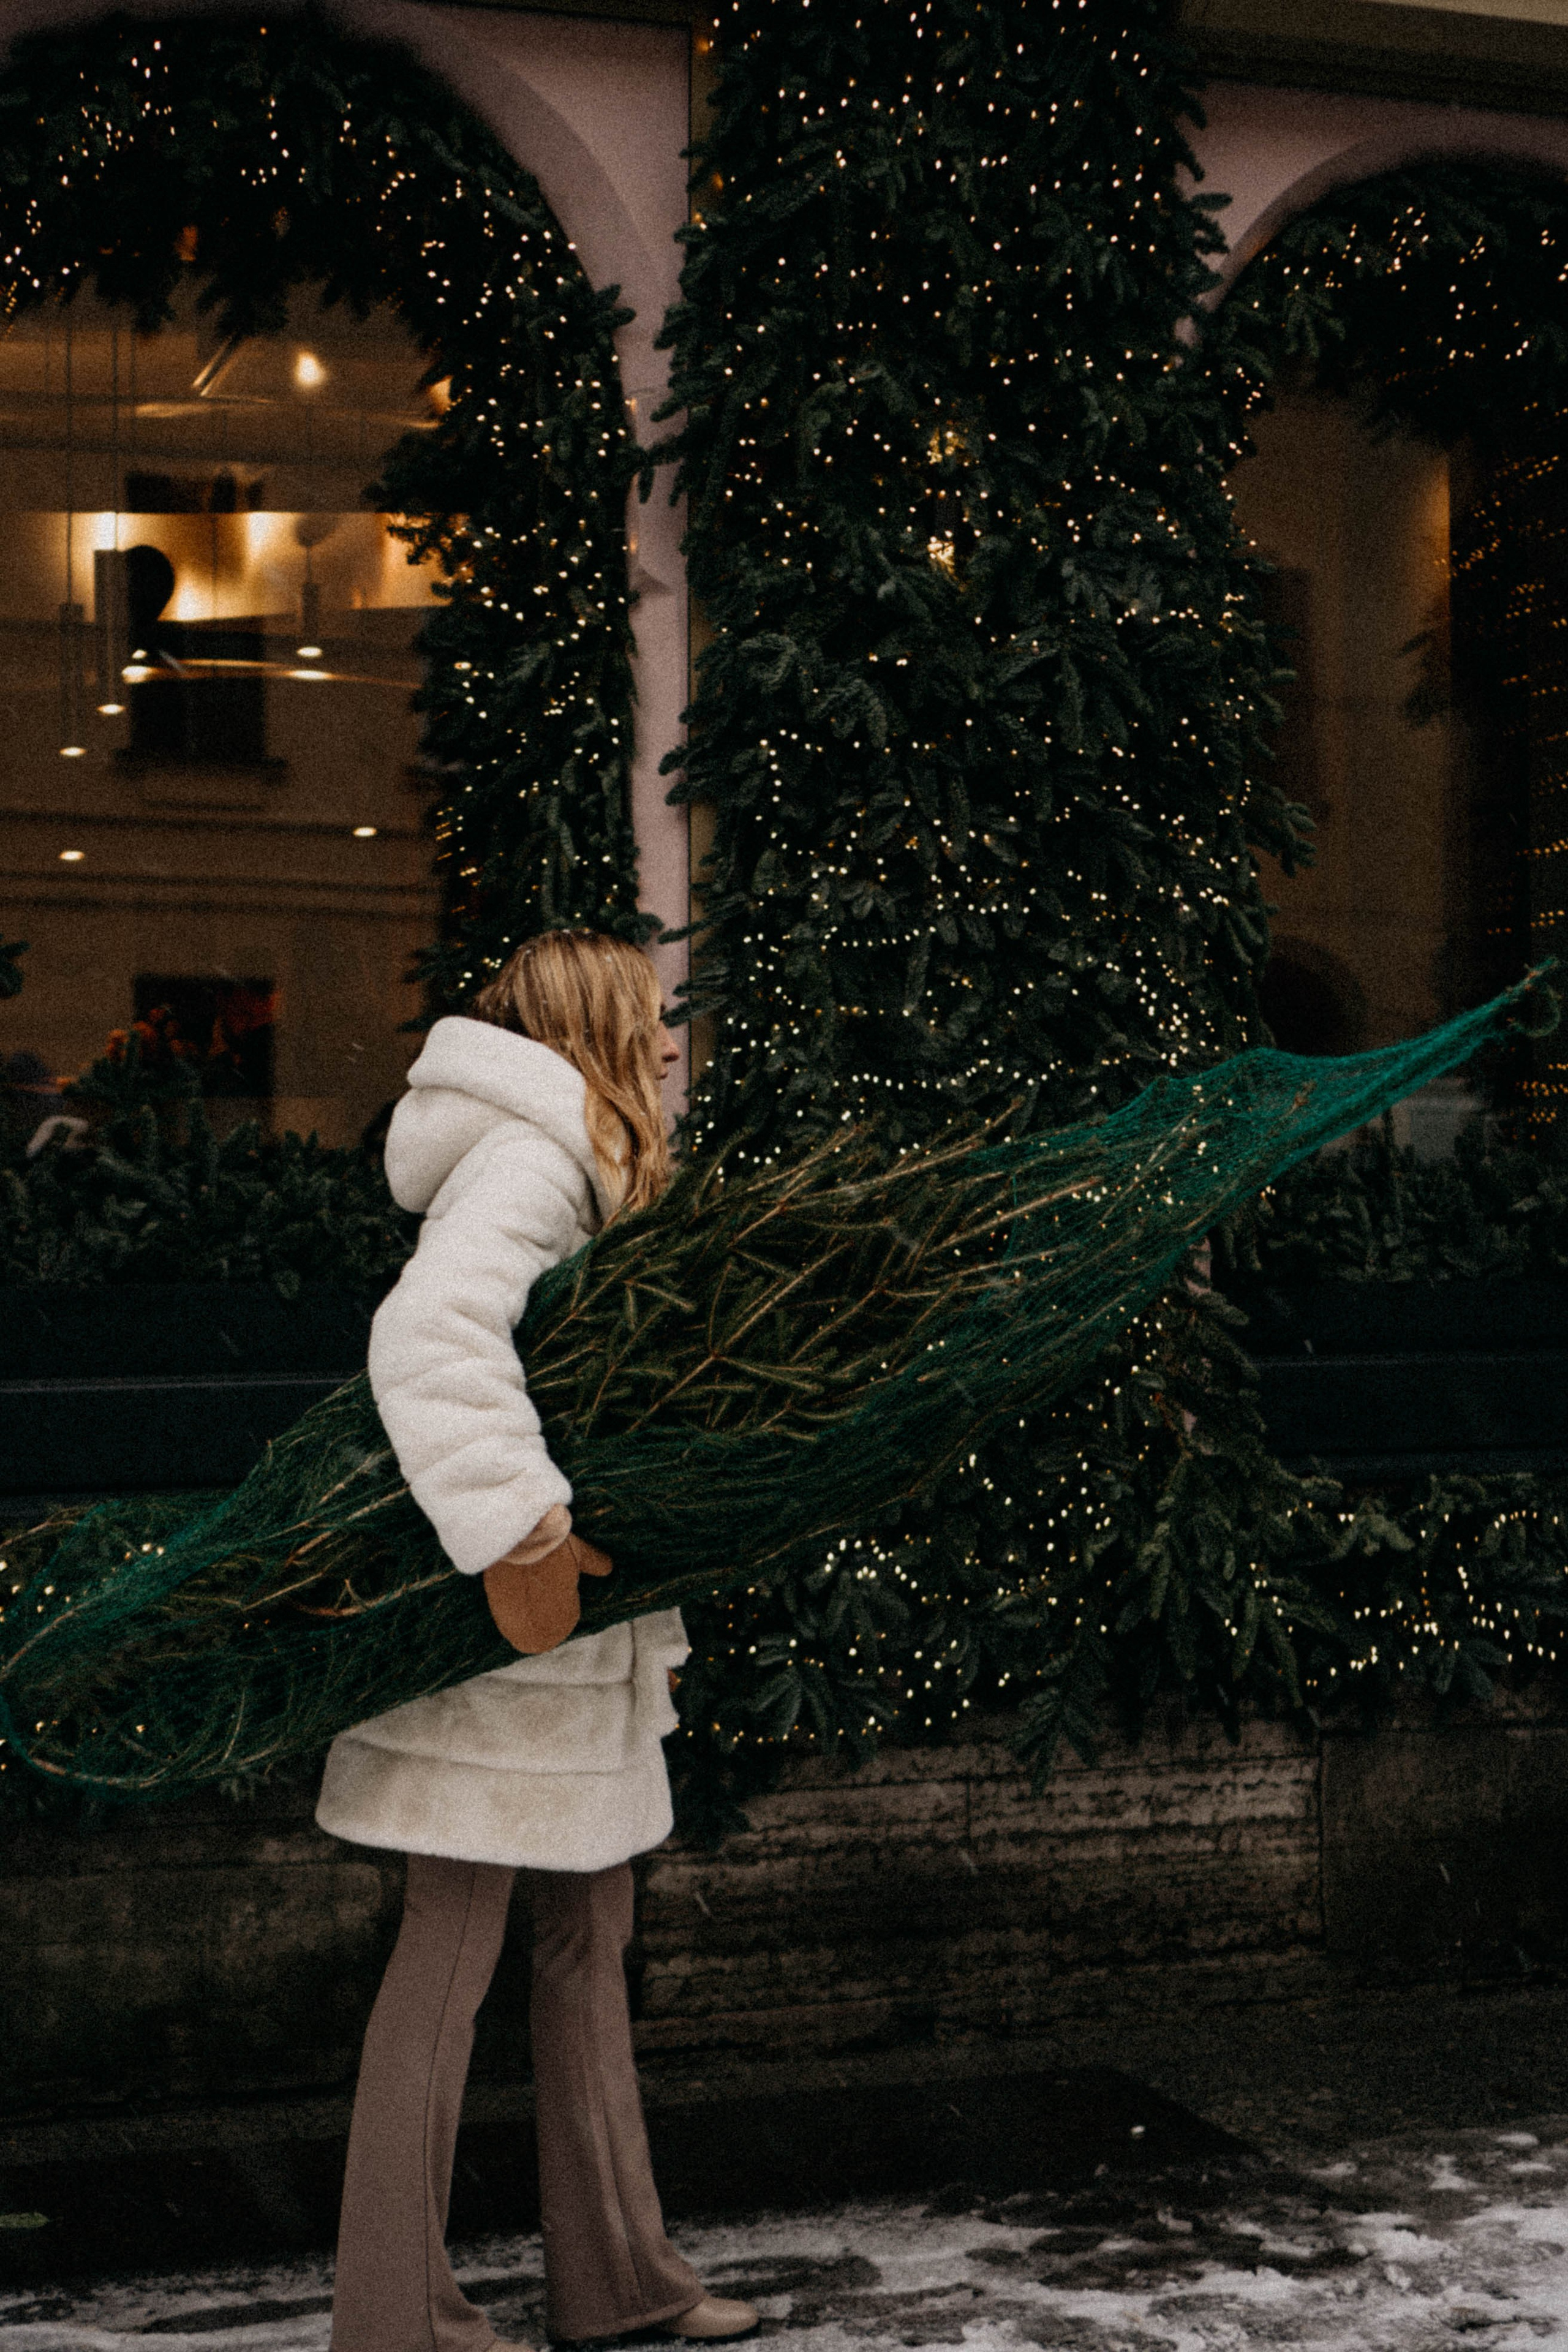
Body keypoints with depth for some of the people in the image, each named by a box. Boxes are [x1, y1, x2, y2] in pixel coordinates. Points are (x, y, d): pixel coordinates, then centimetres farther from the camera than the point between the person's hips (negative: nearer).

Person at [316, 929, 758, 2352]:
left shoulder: (577, 1169, 18)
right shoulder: (530, 1157, -14)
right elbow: (428, 1337, -32)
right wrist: (519, 1536, -33)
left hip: (570, 1644, 10)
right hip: (492, 1641, -10)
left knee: (589, 1938, 15)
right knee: (453, 1952, -1)